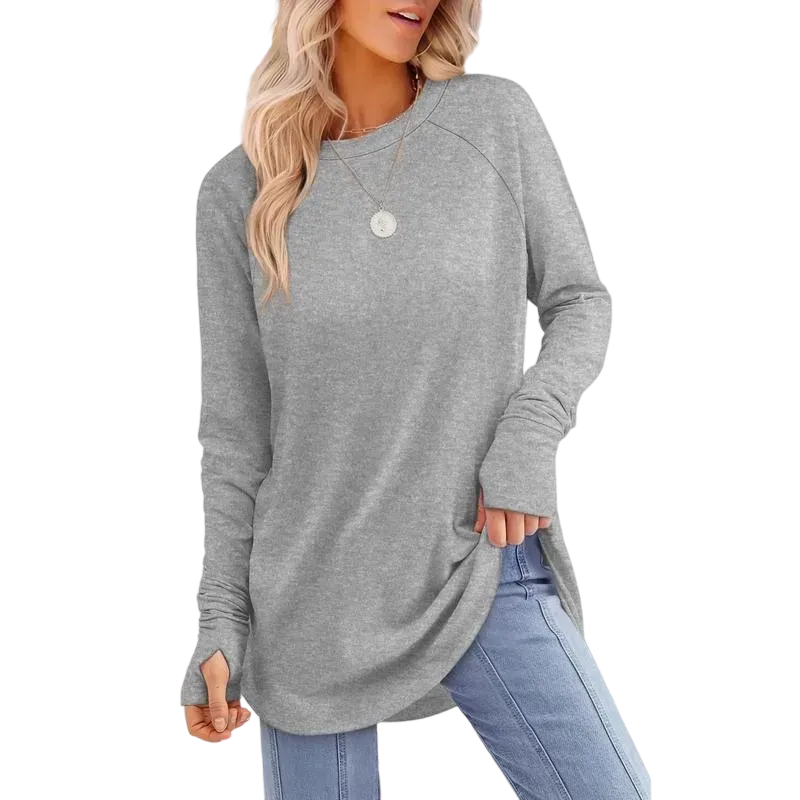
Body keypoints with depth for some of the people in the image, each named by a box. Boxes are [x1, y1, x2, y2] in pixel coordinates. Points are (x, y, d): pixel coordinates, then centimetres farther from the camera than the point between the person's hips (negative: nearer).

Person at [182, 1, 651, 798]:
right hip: (317, 594, 0)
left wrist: (531, 431, -11)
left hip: (485, 574, 0)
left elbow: (580, 300, 7)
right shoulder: (238, 191, -2)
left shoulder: (498, 118, -2)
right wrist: (218, 621, -2)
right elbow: (234, 431, 1)